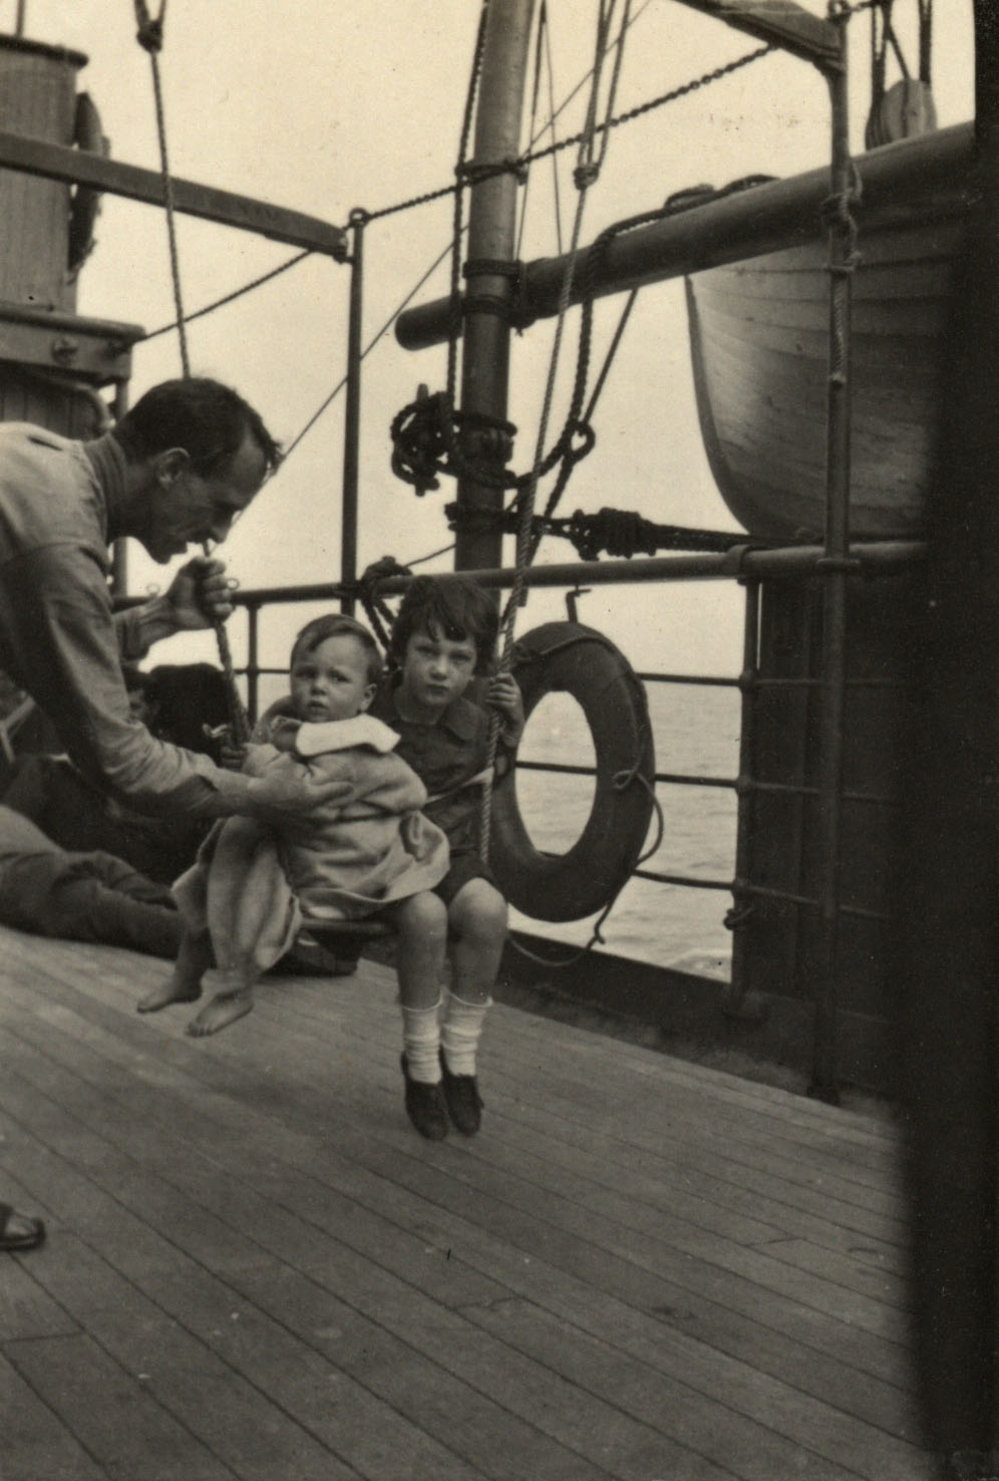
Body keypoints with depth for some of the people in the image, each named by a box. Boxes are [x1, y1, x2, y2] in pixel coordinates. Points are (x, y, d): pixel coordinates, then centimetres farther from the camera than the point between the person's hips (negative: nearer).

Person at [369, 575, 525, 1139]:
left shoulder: (478, 716, -3)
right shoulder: (369, 712, -10)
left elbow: (498, 769, 17)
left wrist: (514, 720, -2)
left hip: (452, 853, 3)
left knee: (487, 910, -30)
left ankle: (460, 1054, -9)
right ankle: (422, 1060, -12)